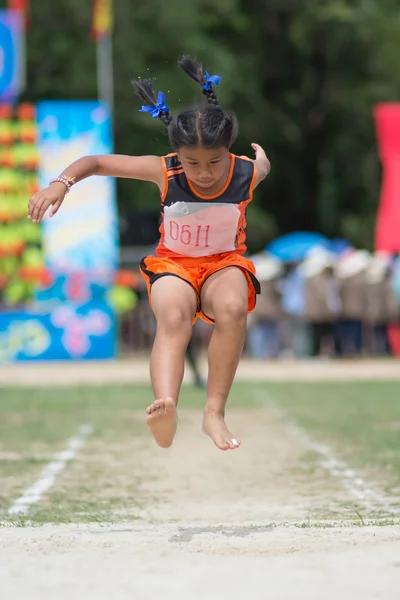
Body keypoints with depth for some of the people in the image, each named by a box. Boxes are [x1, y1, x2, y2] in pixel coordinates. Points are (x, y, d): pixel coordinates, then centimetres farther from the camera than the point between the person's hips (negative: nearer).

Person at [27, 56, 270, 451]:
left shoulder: (246, 174, -17)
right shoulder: (164, 172, -18)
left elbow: (263, 166, 11)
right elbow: (95, 162, -10)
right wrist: (60, 184, -26)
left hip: (224, 263, 1)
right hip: (173, 263, -1)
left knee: (233, 309, -37)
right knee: (172, 319, -35)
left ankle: (215, 413, -33)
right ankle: (165, 408, -63)